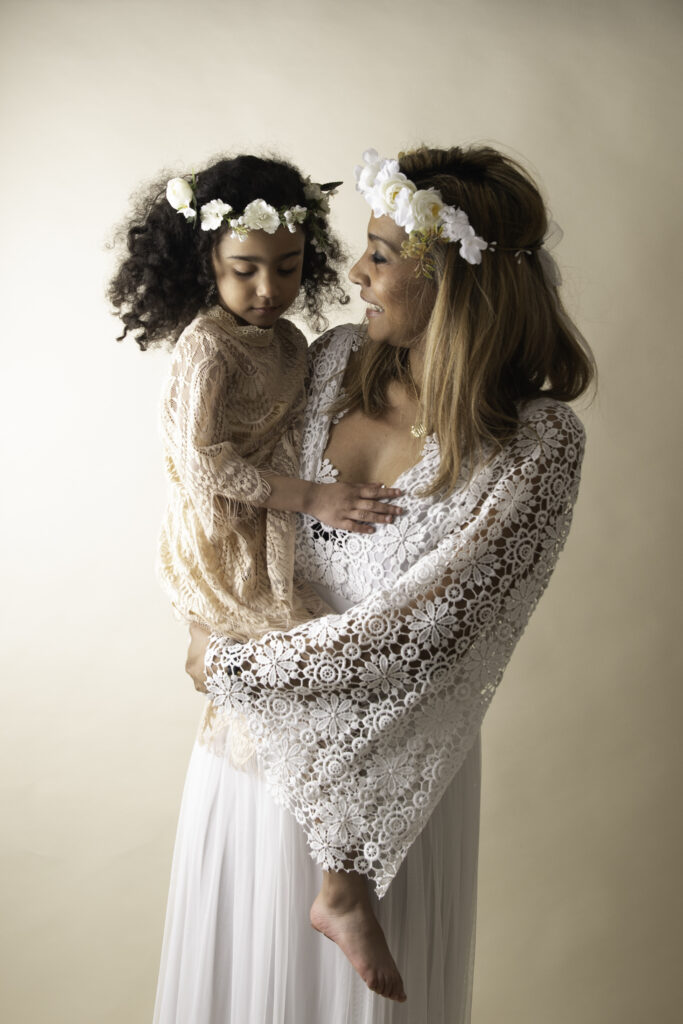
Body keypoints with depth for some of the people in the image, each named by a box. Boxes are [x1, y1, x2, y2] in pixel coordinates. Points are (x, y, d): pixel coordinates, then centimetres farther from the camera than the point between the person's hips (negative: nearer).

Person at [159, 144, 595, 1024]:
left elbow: (418, 636, -22)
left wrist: (231, 667, -15)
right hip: (255, 720, 5)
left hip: (389, 751, -4)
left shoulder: (537, 444, -20)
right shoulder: (335, 360, -4)